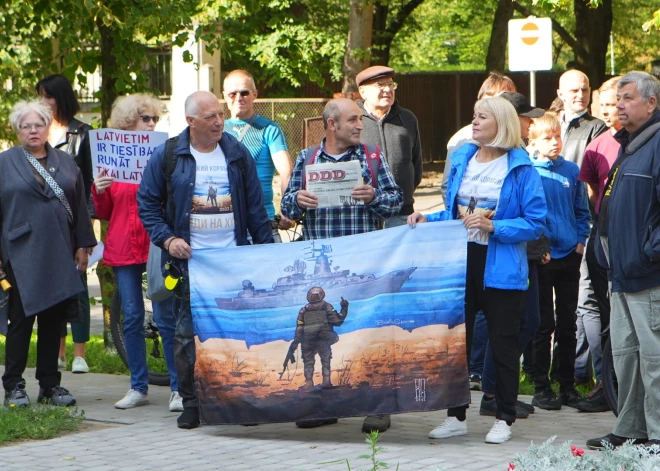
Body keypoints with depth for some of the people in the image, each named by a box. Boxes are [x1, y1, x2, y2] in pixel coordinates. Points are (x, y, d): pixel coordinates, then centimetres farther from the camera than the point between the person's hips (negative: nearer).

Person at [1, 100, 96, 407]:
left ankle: (50, 384, 13)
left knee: (53, 320, 6)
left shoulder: (65, 163, 13)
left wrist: (83, 246, 8)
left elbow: (79, 206, 14)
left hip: (59, 255, 3)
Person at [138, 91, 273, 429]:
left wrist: (266, 249, 6)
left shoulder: (238, 154, 8)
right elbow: (147, 204, 4)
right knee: (188, 333, -1)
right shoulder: (167, 157, 1)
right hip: (189, 261, -2)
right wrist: (167, 239, -9)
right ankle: (191, 402, 7)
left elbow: (255, 208, 11)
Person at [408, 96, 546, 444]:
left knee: (503, 343, 4)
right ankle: (456, 416, 18)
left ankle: (504, 419, 14)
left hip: (500, 268, -5)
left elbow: (535, 222, -11)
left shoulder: (520, 168, -8)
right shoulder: (461, 160, 10)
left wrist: (493, 226, -21)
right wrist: (427, 219, 2)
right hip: (460, 262, 5)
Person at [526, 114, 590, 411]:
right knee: (545, 324, 1)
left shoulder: (571, 171, 5)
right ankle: (541, 387, 8)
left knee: (567, 322, 10)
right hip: (541, 255, -4)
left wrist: (580, 240, 2)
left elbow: (582, 211, 13)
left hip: (569, 254, 4)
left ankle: (567, 384, 18)